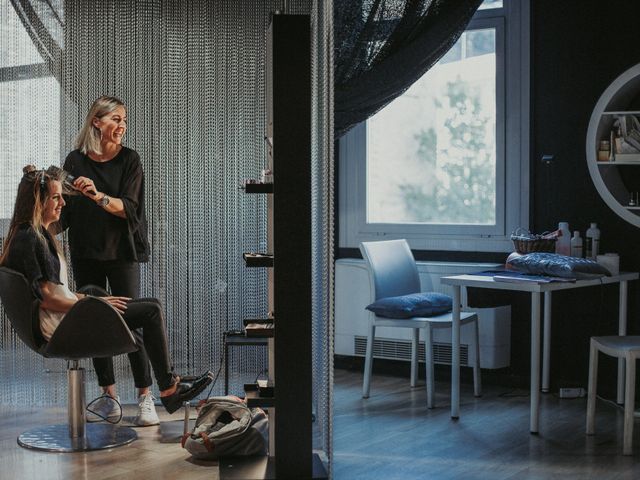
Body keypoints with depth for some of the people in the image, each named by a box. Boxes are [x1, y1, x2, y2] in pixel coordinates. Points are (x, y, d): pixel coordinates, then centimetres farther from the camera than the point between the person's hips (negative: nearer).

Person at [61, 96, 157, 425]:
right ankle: (109, 398, 15)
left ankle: (145, 398, -1)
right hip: (85, 253, 3)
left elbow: (129, 208, -12)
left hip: (122, 252, -3)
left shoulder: (129, 160, -2)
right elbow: (64, 212, 12)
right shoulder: (75, 161, 5)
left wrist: (96, 195, -26)